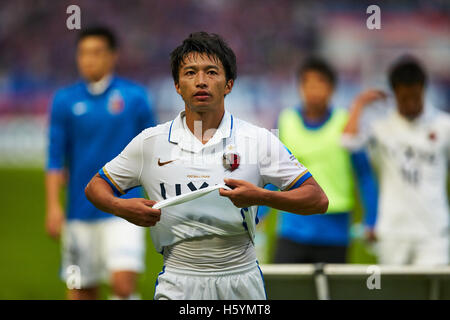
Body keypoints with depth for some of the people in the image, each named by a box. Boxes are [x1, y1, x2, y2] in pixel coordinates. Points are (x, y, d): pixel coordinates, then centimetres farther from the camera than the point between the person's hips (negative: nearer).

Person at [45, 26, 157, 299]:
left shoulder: (135, 97, 2)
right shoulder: (65, 100, 4)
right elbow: (56, 159, 3)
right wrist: (54, 205, -5)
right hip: (80, 212, 2)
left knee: (124, 284, -17)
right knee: (81, 288, 6)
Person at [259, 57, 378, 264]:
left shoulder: (346, 123, -1)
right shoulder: (285, 121, 5)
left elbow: (365, 175, 4)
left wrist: (371, 222, -1)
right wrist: (254, 215, 7)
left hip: (333, 233, -1)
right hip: (293, 229, 1)